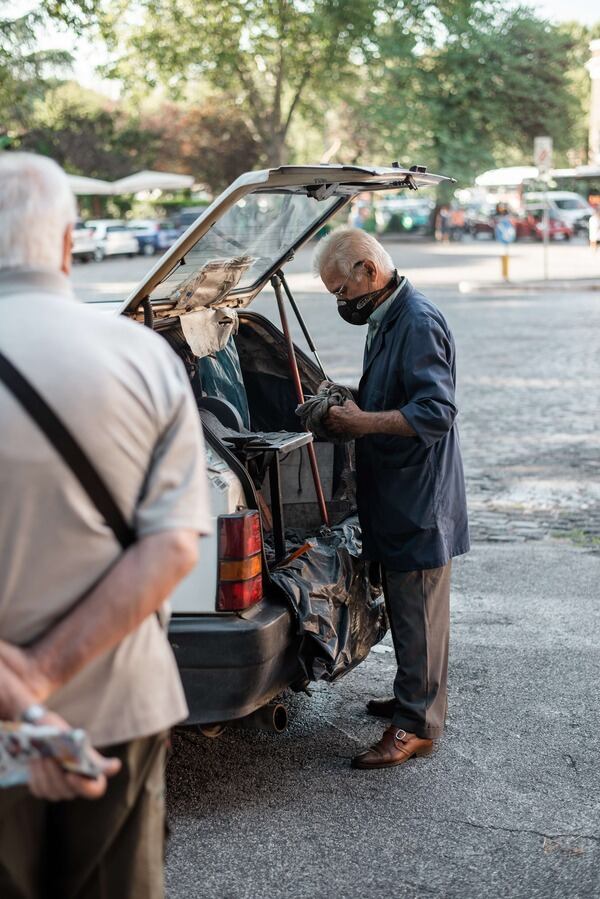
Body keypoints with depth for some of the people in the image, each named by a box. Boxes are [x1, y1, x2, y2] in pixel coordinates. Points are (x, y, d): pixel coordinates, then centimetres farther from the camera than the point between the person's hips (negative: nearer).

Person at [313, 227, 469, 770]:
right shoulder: (387, 320, 13)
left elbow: (437, 412, -27)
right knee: (406, 608, 19)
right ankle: (412, 699, 32)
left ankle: (416, 725, 7)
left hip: (419, 501, -10)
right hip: (396, 498, 10)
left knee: (418, 613, -2)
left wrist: (362, 422, -23)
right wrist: (352, 408, 8)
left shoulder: (418, 323, -19)